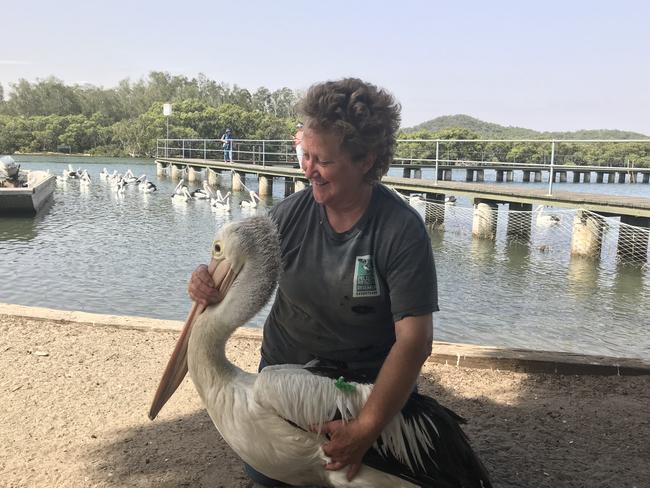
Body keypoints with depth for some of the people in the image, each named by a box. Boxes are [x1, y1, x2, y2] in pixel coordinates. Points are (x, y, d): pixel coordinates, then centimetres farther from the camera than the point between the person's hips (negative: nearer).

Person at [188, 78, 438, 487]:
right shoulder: (291, 213, -14)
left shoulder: (403, 231, -25)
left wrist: (366, 429, -32)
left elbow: (415, 340, -27)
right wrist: (208, 279, -25)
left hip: (370, 380, -3)